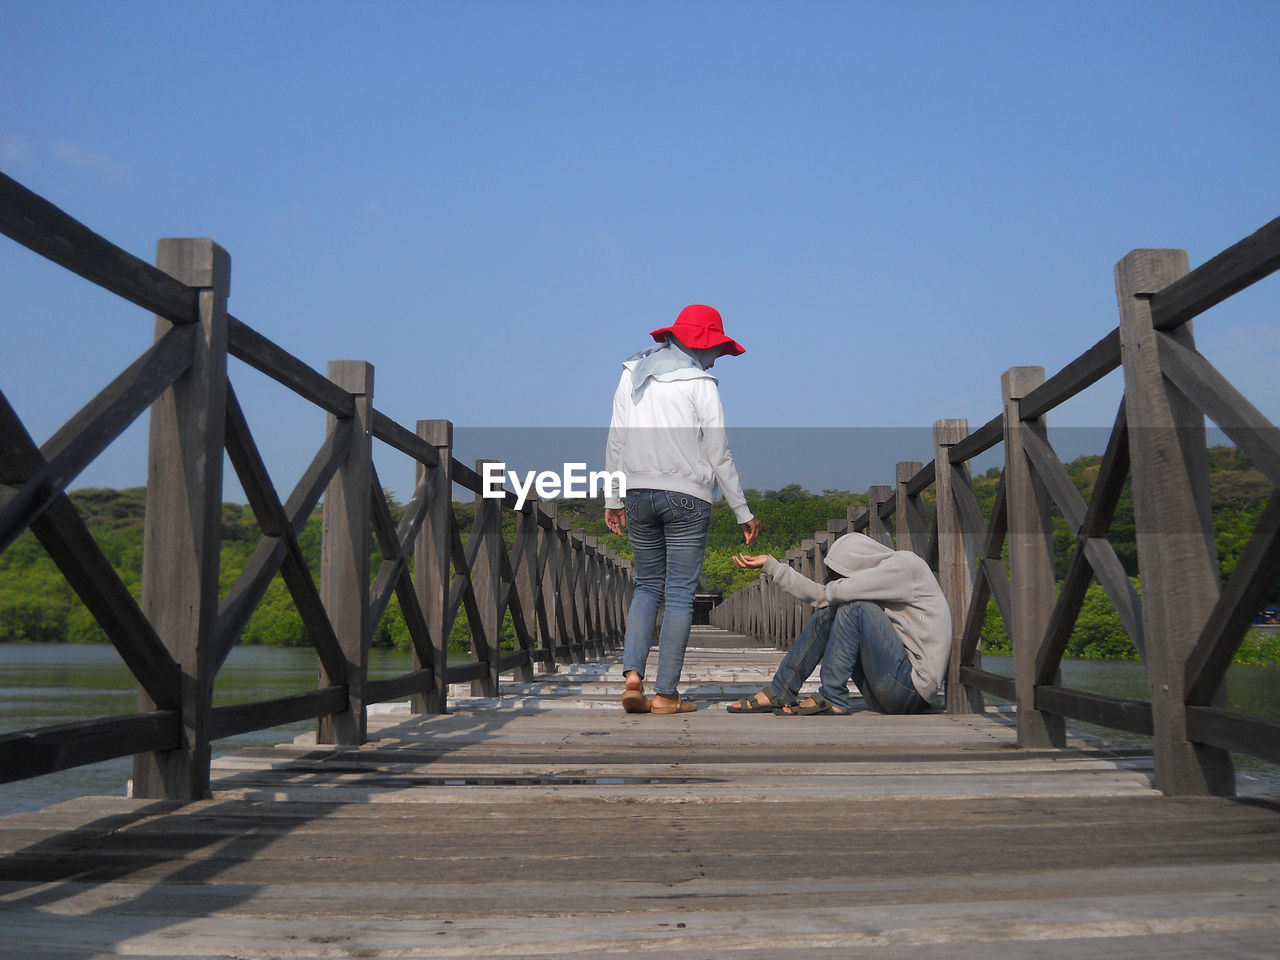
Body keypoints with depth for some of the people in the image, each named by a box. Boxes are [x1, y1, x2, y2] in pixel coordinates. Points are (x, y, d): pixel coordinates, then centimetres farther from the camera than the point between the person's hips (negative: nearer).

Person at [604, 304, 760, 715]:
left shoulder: (632, 374, 9)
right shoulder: (699, 383, -6)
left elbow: (615, 441, 9)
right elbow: (718, 454, -6)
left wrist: (612, 499, 16)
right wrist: (743, 512, 1)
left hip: (639, 494, 5)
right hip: (687, 496, -5)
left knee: (647, 586, 14)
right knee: (680, 593, 0)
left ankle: (633, 674, -2)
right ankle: (665, 693, -1)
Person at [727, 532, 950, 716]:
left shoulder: (906, 563, -11)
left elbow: (843, 591, -23)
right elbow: (821, 594, 14)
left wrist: (833, 588, 0)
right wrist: (770, 565, 17)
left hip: (912, 690, -9)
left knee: (854, 608, -20)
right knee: (826, 614, 6)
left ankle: (831, 698, -15)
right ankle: (779, 692, 3)